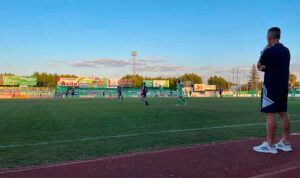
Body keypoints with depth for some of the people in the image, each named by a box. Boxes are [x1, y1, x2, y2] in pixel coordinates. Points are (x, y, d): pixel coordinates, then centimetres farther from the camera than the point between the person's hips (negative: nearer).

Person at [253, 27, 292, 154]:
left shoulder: (268, 51, -12)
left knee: (270, 114, -7)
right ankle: (286, 143, 18)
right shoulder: (286, 51, 13)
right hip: (283, 86, 8)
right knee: (283, 114, 11)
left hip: (271, 87, -8)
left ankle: (270, 145, -5)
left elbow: (259, 66, 2)